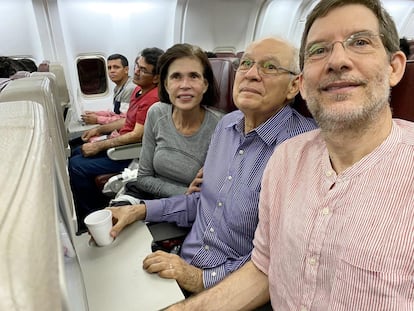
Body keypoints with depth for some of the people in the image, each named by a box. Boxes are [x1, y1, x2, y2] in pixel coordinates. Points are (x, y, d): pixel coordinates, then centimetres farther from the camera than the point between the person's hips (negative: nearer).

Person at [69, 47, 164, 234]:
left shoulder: (153, 98, -25)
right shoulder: (140, 89, 9)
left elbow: (137, 135, -27)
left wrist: (99, 146, -19)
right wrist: (100, 129, 13)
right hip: (123, 143, 11)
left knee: (77, 166, -13)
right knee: (76, 153, 18)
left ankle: (90, 217, 8)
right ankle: (97, 203, 26)